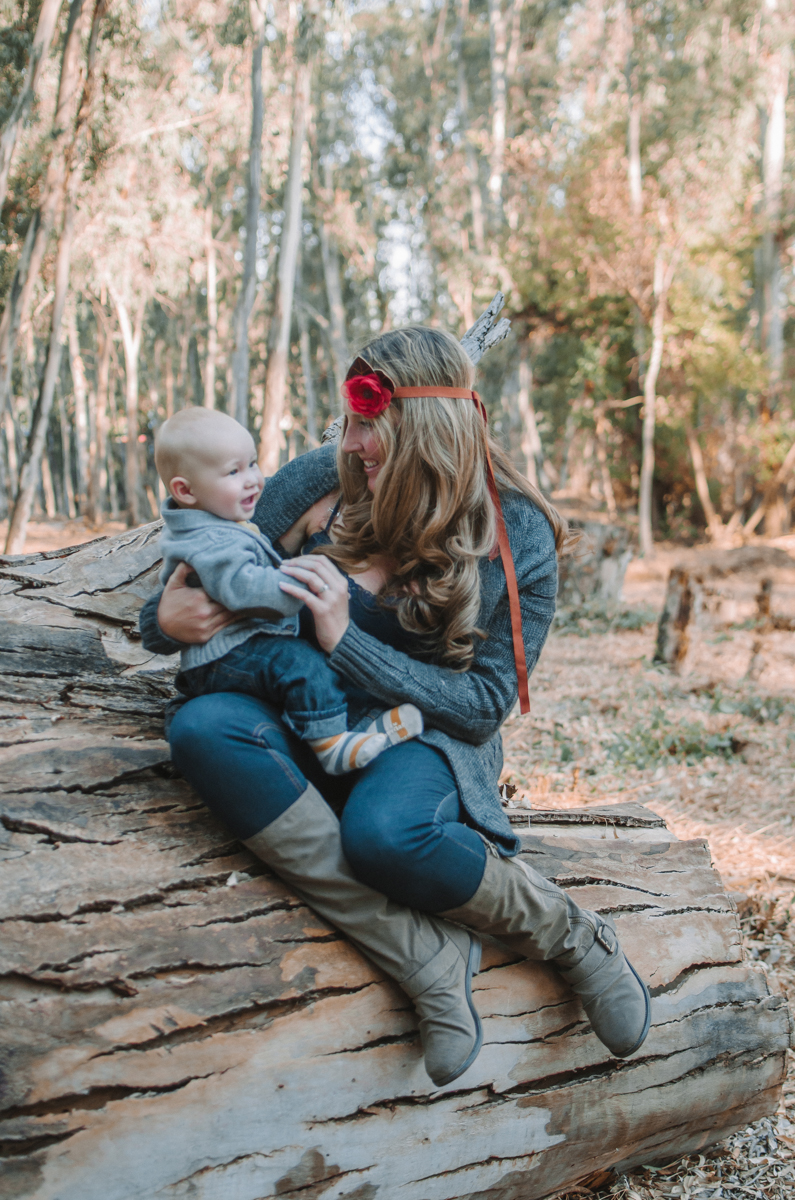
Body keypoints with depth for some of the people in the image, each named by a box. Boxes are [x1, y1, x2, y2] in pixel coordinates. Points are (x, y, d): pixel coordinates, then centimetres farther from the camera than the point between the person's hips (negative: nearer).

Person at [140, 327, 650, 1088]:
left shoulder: (517, 538, -7)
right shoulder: (316, 484, -2)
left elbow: (485, 703, -9)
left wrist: (347, 642, -20)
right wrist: (169, 619, -15)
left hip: (426, 736, -3)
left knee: (385, 833, -40)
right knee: (202, 727, -31)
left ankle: (570, 936, -9)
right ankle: (425, 957, -32)